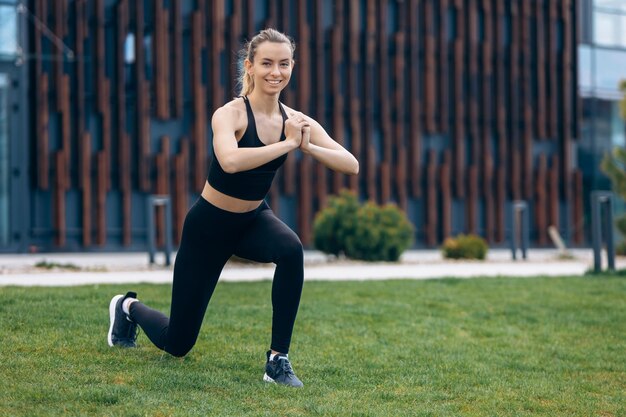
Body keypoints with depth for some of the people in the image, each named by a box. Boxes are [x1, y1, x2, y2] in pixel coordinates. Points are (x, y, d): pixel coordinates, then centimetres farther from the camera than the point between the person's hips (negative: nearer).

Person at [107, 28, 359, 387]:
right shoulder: (231, 114, -24)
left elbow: (352, 165, -19)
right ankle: (129, 307, 44)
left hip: (254, 219, 4)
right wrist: (288, 143, -41)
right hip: (211, 223, -4)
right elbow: (230, 161, -47)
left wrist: (308, 146, -34)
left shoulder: (295, 119, -10)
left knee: (291, 250, -34)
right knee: (177, 343, 8)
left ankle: (278, 359, -21)